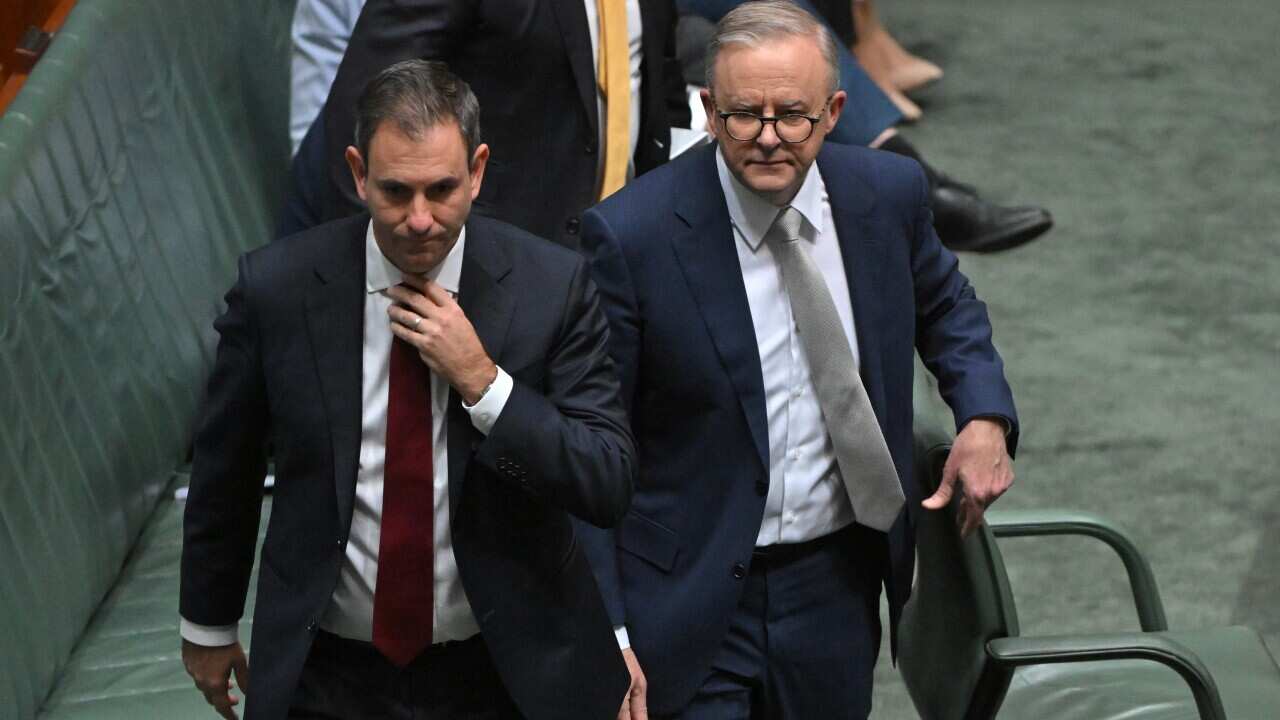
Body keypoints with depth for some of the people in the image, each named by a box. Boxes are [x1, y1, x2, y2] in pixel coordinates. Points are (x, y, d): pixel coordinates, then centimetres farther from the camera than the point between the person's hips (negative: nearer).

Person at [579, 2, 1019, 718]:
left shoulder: (888, 192, -4)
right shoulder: (633, 234, -16)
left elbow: (945, 305, 18)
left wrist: (985, 416, -1)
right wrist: (602, 631, -16)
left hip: (838, 585, 4)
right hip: (690, 603, -4)